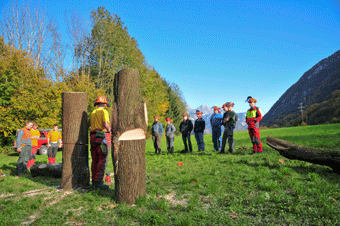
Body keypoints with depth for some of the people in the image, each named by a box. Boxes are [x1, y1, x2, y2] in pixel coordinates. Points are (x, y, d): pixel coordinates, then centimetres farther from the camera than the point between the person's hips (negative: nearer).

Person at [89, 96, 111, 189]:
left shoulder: (93, 113, 19)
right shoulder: (104, 111, -3)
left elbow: (90, 125, 23)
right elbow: (106, 124, -15)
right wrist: (109, 129, 4)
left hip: (92, 136, 8)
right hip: (100, 136, -7)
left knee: (95, 160, 9)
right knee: (102, 159, -7)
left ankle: (94, 182, 12)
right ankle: (98, 181, -11)